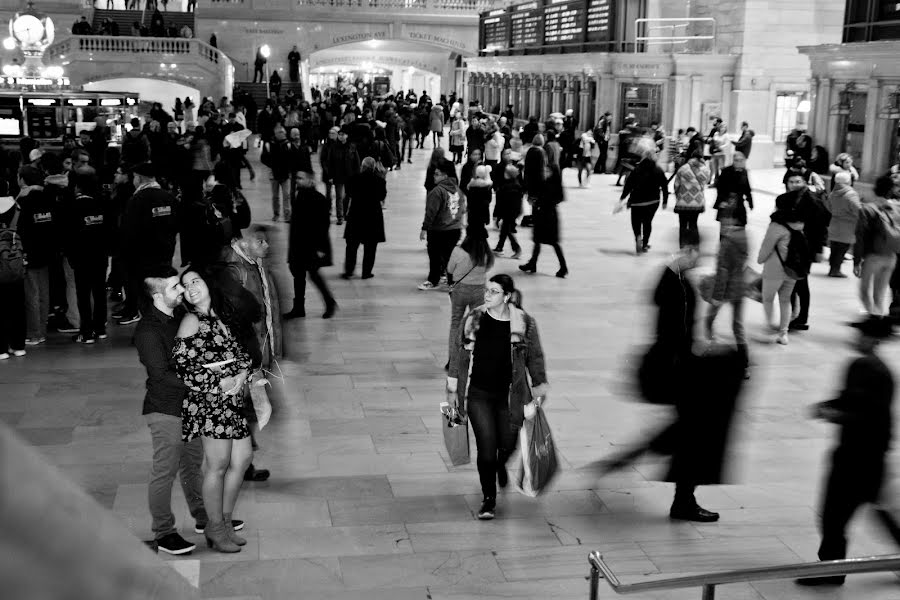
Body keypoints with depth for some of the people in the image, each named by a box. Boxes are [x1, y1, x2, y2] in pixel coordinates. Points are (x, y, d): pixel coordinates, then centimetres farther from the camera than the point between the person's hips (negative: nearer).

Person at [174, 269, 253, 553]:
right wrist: (221, 383, -14)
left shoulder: (223, 316, 13)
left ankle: (224, 520, 24)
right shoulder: (191, 321, -7)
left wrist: (242, 374, -6)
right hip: (208, 401, -7)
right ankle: (215, 528, 14)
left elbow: (241, 352, 16)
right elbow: (183, 367, -13)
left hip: (234, 399, 7)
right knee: (218, 465, -1)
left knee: (242, 458, 9)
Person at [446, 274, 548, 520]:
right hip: (478, 394, 0)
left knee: (507, 446, 11)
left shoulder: (524, 323, -8)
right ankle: (488, 499, 13)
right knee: (486, 448, -4)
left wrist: (539, 389, 3)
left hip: (510, 397, 0)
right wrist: (452, 388, 6)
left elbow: (535, 358, 3)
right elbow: (460, 353, 5)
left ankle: (501, 468, 49)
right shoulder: (474, 319, -4)